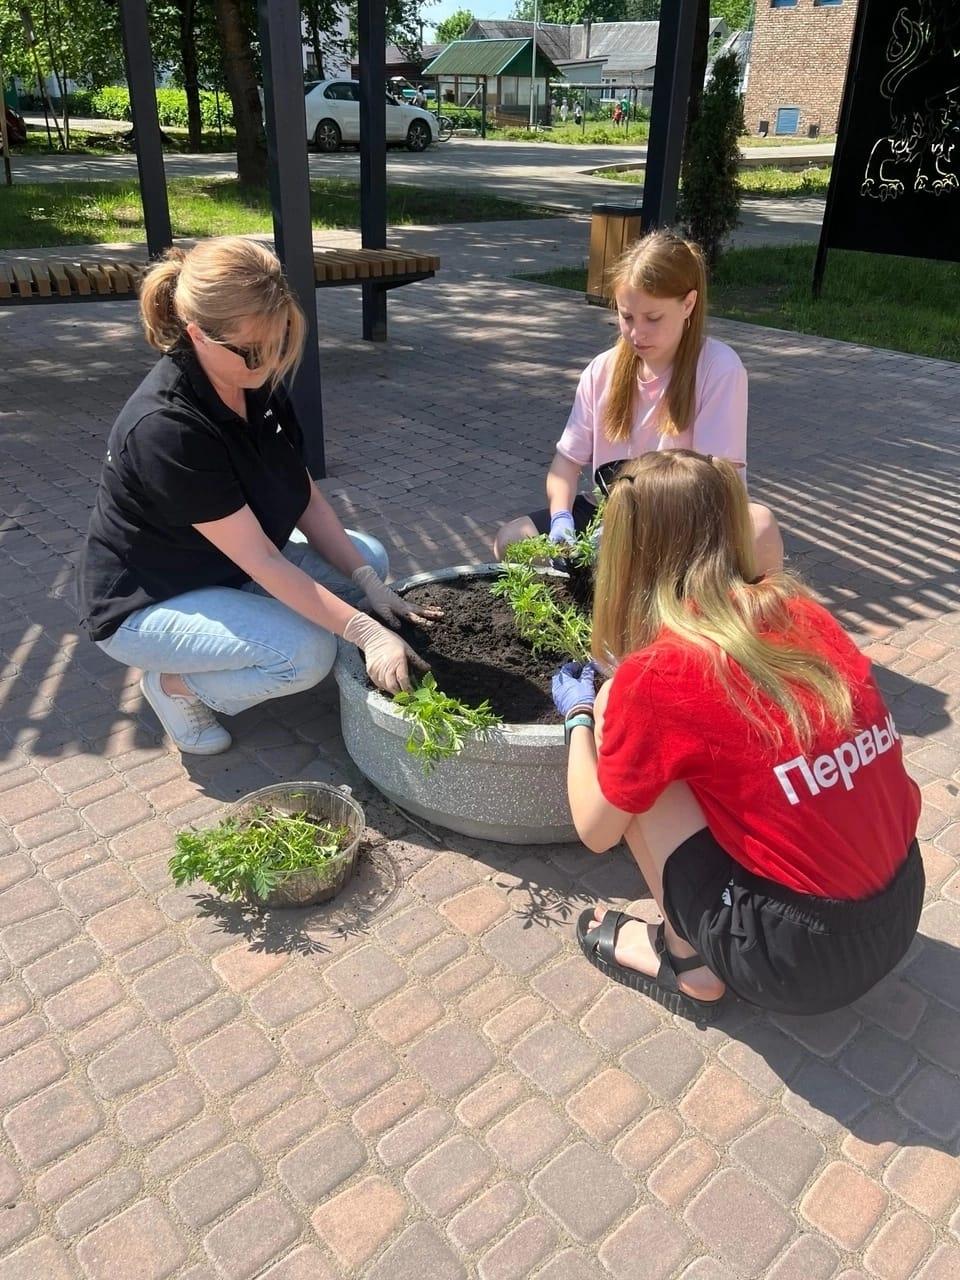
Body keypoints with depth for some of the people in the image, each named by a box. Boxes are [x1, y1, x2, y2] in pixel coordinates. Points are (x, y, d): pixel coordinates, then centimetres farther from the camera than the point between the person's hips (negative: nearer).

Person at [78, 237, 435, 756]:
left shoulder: (258, 383, -7)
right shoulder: (166, 428, -32)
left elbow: (308, 499, -3)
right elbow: (262, 561, -31)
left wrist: (369, 585, -14)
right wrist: (367, 632, -32)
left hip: (228, 567, 9)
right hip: (147, 603, -9)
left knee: (370, 557, 0)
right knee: (308, 653, -29)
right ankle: (176, 683, -1)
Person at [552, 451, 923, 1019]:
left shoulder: (655, 675, -17)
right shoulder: (800, 608, -1)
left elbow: (596, 832, -2)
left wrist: (580, 715, 13)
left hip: (798, 960, -6)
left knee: (612, 710, -1)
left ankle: (688, 962, 11)